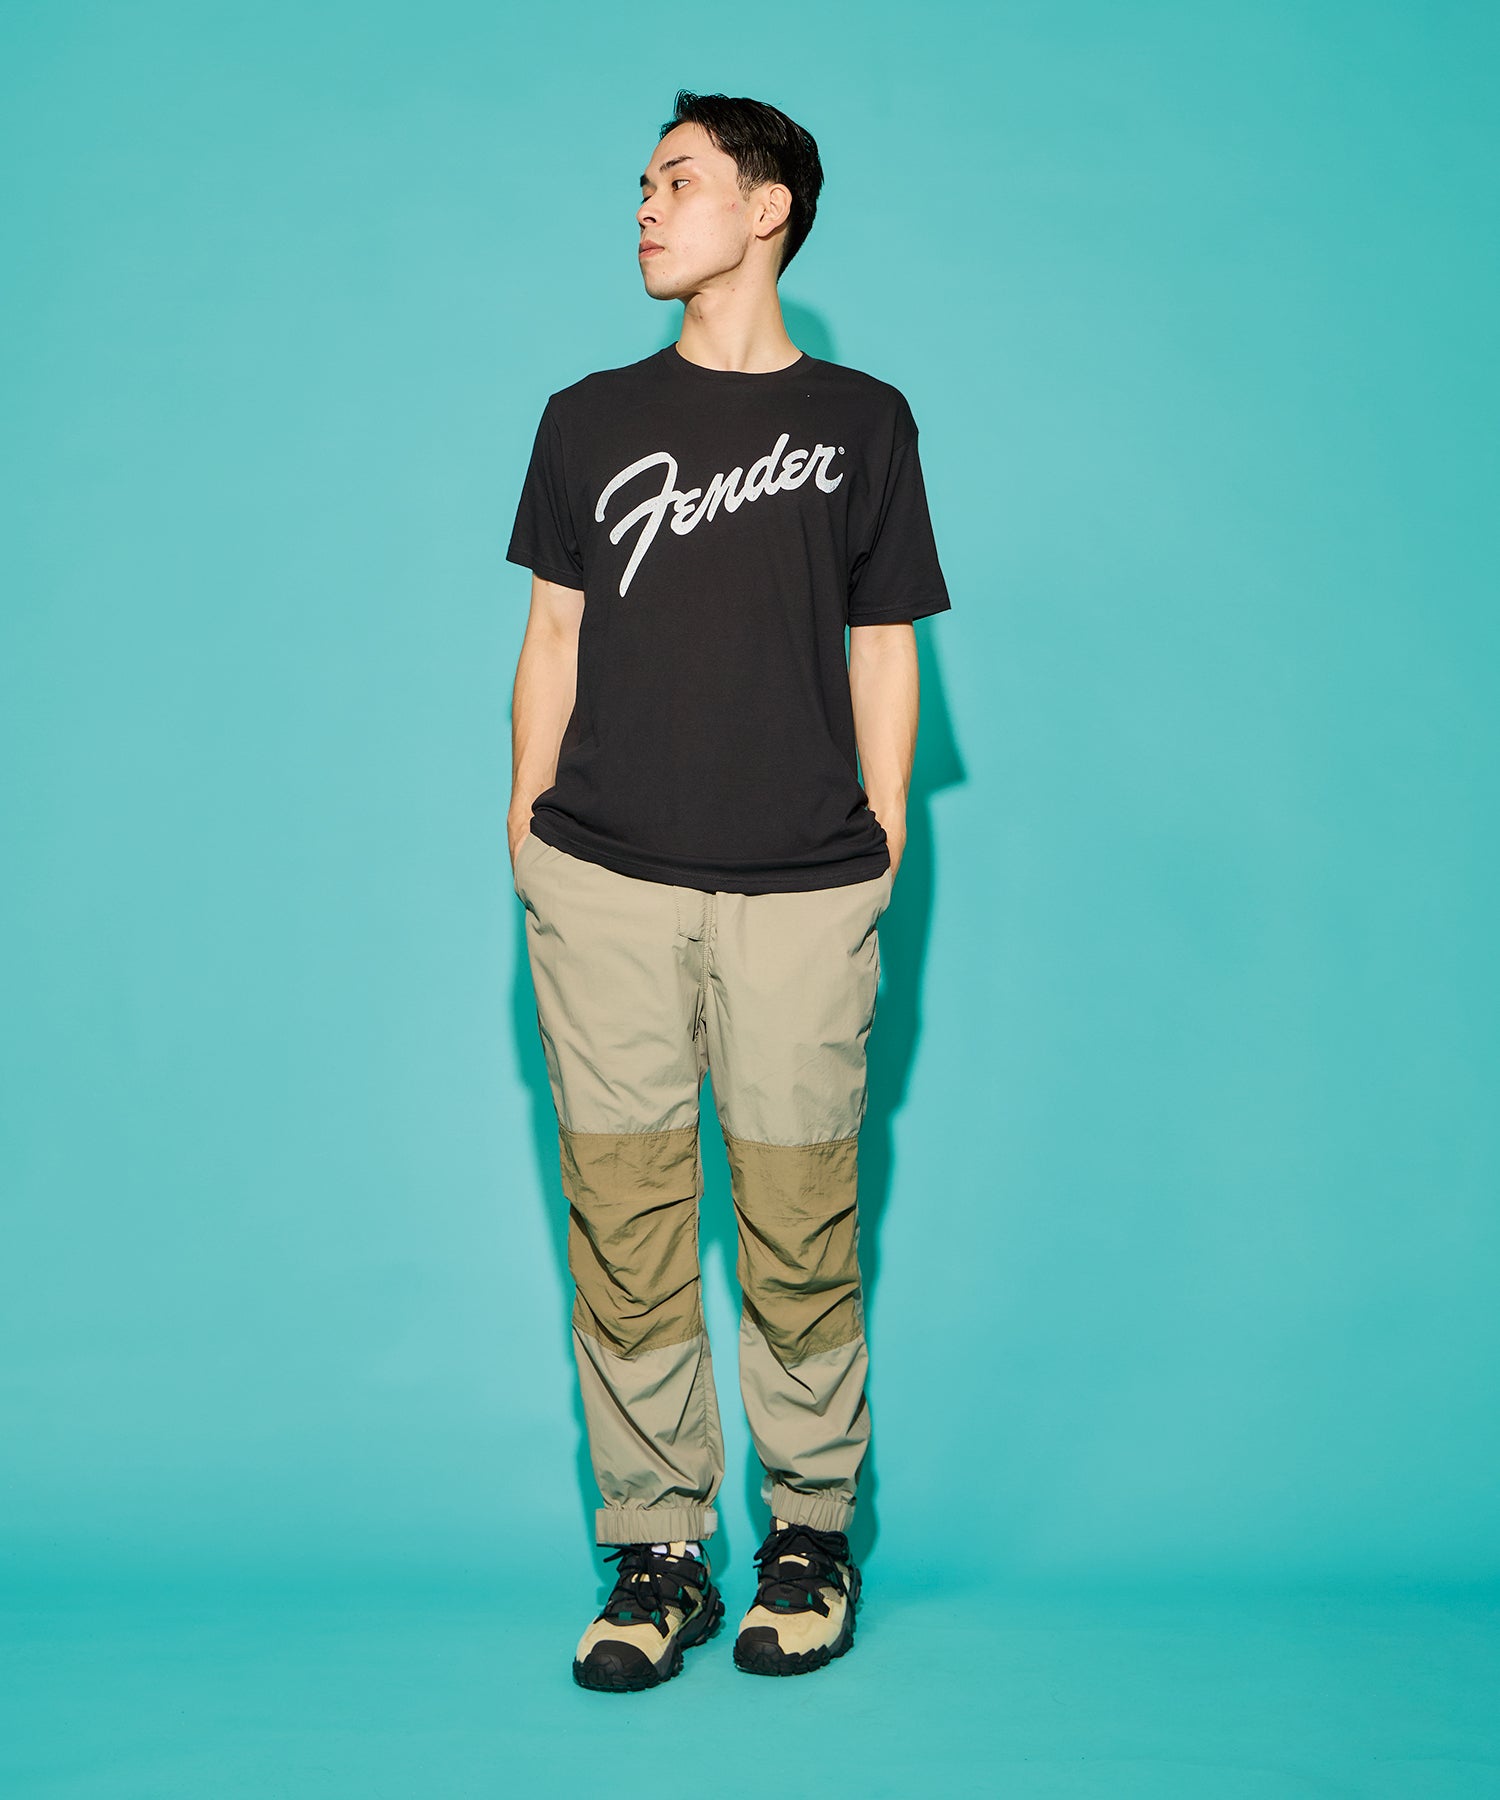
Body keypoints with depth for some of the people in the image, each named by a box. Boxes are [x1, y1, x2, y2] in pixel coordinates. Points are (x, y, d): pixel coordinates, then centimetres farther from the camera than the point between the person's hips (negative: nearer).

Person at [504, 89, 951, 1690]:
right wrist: (530, 837, 7)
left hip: (799, 892, -1)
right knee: (624, 1222, 1)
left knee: (799, 1228, 0)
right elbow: (554, 636, 14)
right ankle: (654, 1554, 11)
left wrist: (881, 853, 3)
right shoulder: (590, 419, 13)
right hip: (605, 882, 2)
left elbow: (882, 650, 9)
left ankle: (812, 1536, 16)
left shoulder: (860, 421, 9)